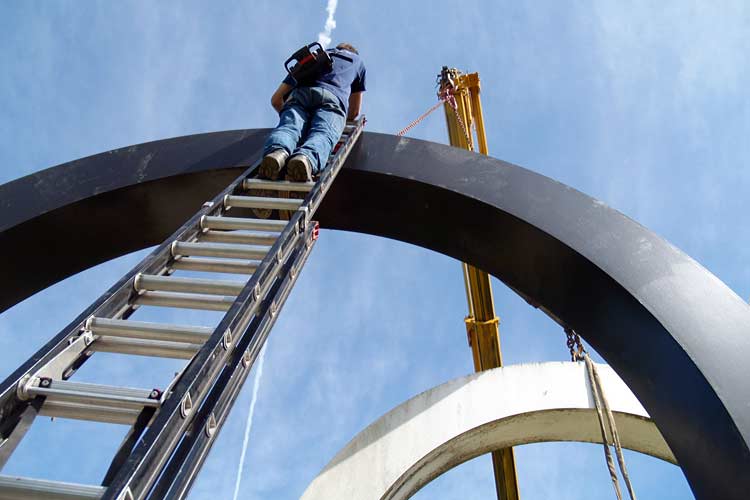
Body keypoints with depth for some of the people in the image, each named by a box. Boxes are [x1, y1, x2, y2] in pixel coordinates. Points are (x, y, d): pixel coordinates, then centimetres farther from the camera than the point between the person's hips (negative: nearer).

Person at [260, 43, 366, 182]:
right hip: (332, 97, -2)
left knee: (288, 128, -21)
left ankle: (277, 151, -56)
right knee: (322, 134, -25)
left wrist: (287, 115, 55)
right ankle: (306, 158, -59)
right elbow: (354, 112, 43)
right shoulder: (357, 61, 42)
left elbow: (276, 100, 38)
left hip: (299, 94, 2)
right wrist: (342, 119, 63)